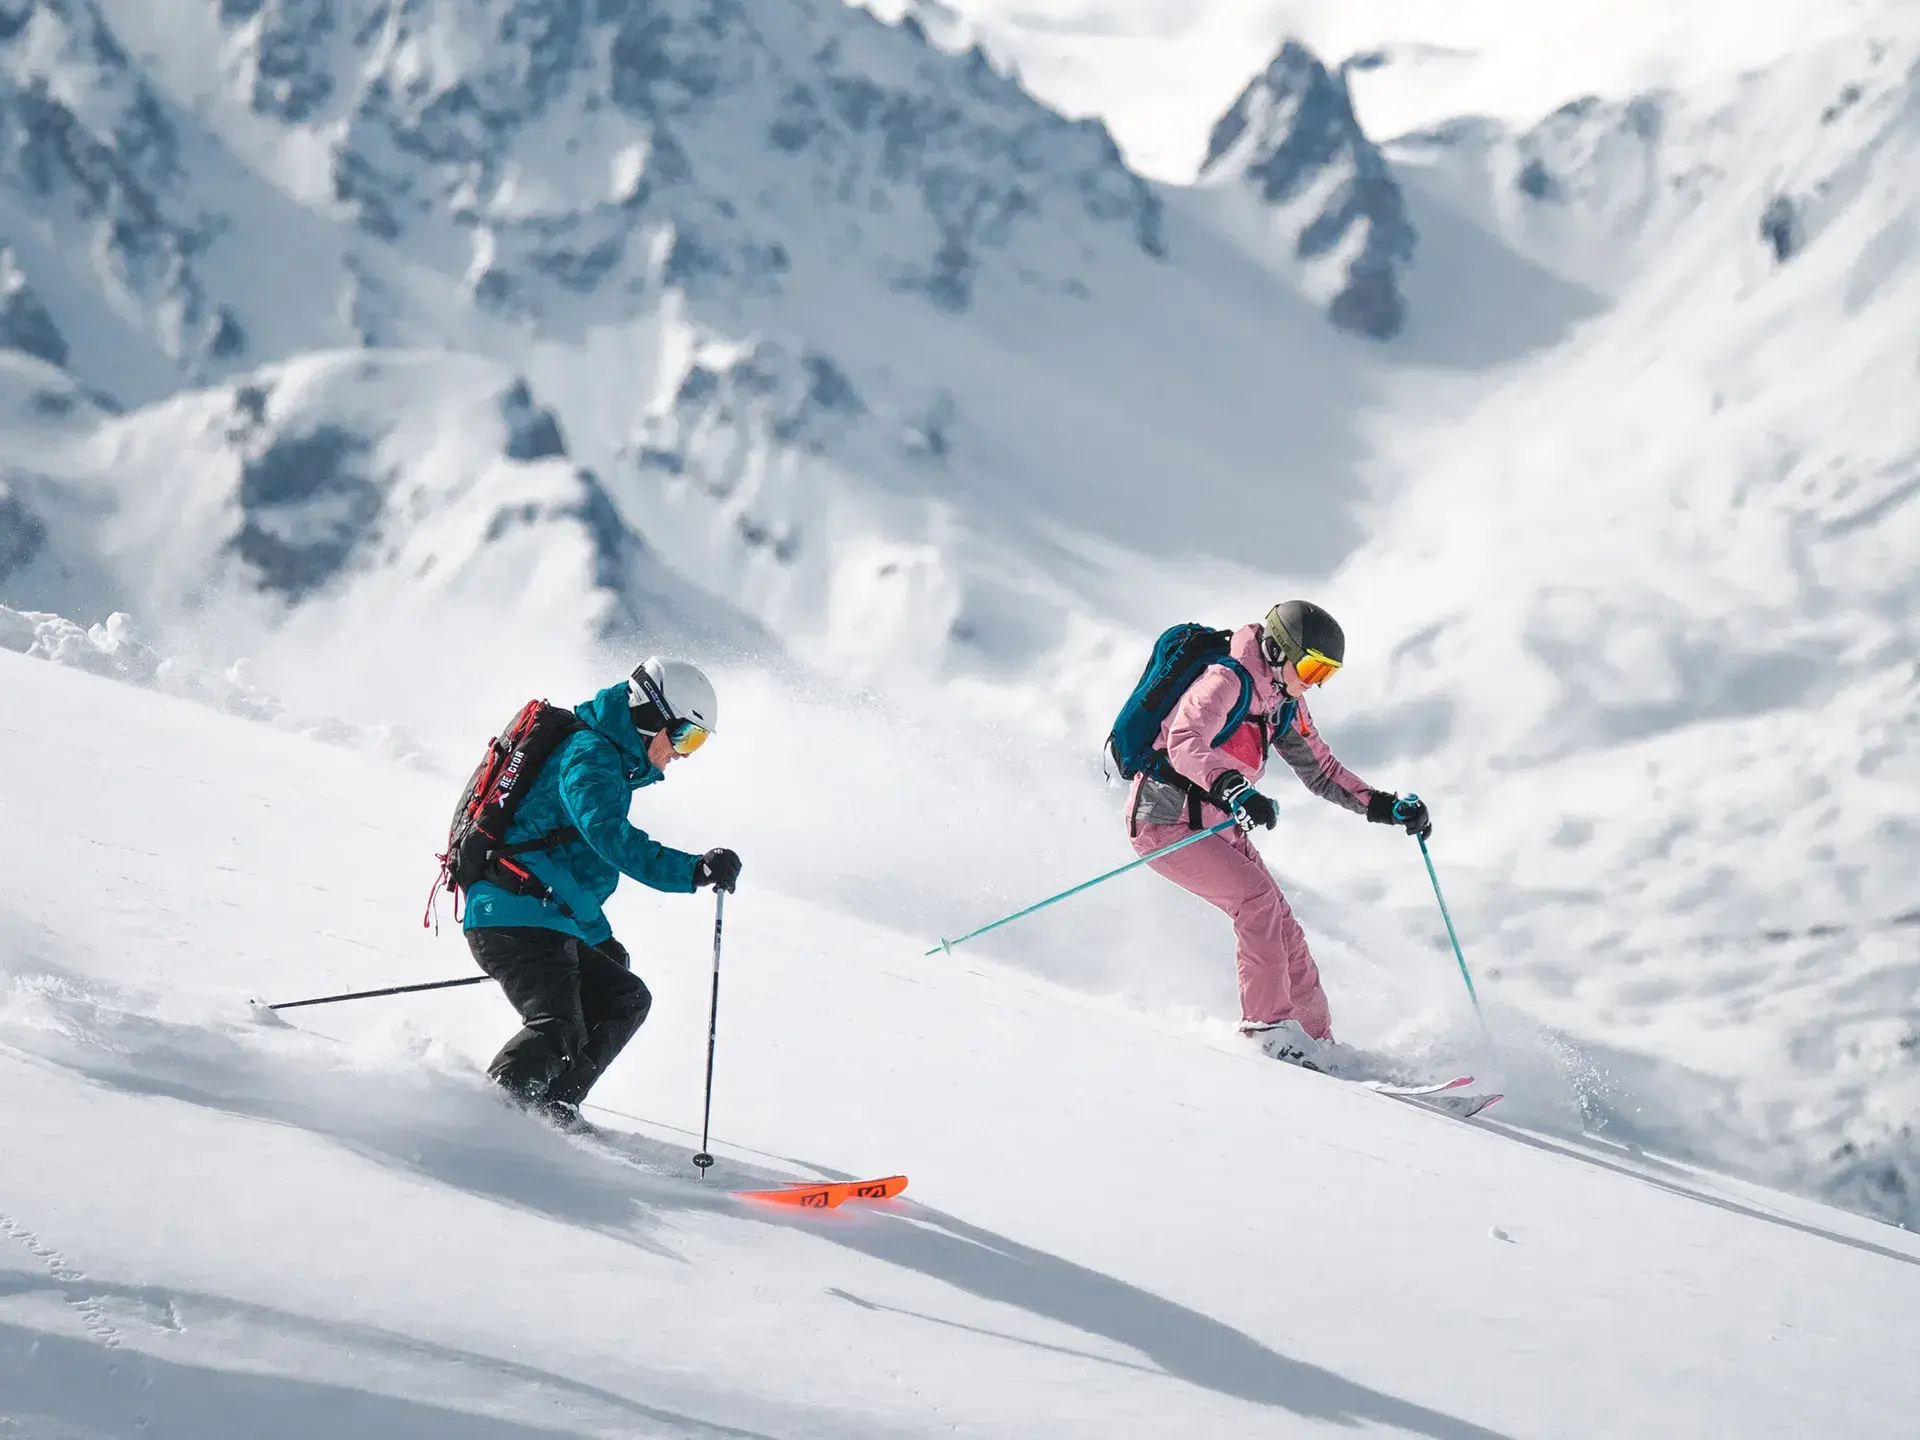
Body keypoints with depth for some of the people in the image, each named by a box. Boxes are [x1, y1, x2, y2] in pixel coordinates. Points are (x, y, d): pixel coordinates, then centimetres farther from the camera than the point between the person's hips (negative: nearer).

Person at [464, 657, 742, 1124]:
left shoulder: (608, 760, 25)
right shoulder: (591, 753, -8)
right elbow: (609, 835, -26)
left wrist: (599, 936, 34)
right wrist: (693, 870, -30)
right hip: (518, 919, -11)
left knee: (625, 999, 13)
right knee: (558, 1030, -23)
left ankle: (550, 1109, 3)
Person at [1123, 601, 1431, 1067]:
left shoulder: (1285, 706, 8)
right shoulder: (1226, 682, -20)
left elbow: (1321, 769, 19)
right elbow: (1185, 743, -36)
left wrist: (1385, 806, 9)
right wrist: (1232, 789, -53)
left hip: (1219, 828, 9)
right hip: (1167, 821, -9)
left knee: (1280, 924, -1)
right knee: (1257, 895, -24)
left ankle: (1315, 1043, 4)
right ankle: (1270, 1027, -21)